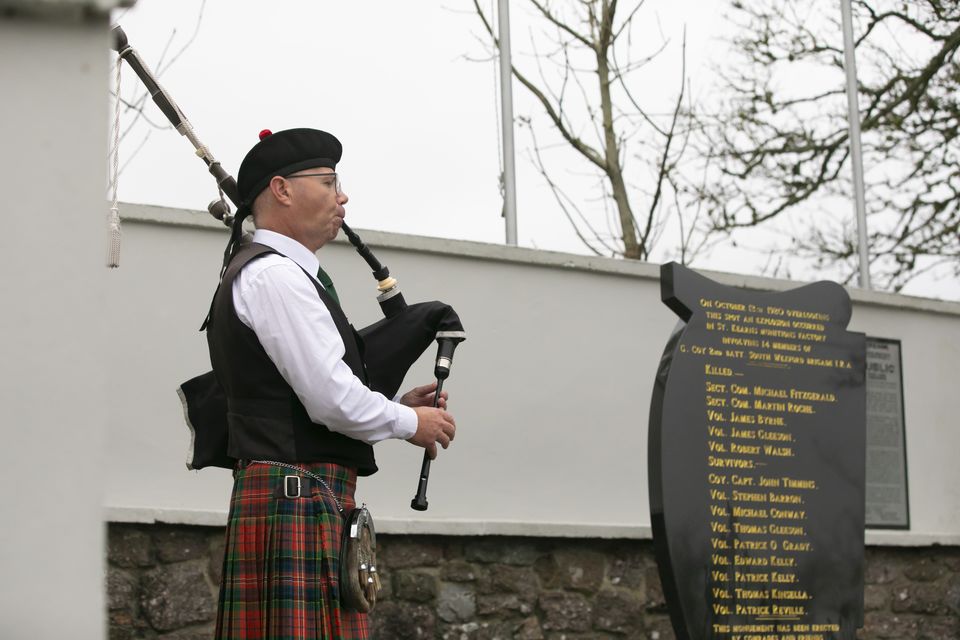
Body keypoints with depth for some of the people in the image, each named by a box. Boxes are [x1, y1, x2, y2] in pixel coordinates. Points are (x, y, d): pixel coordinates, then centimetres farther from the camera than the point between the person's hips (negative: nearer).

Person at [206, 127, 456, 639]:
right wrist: (410, 422, -1)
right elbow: (333, 401, -17)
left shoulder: (268, 275, 22)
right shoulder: (273, 275, -11)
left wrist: (395, 406, 15)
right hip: (298, 497, -10)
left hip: (300, 497, 10)